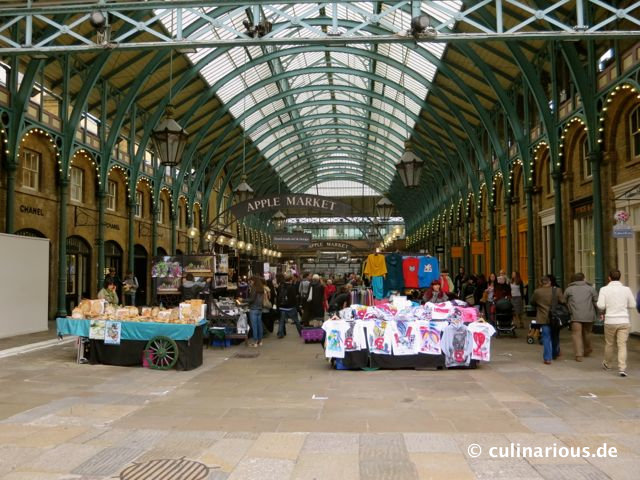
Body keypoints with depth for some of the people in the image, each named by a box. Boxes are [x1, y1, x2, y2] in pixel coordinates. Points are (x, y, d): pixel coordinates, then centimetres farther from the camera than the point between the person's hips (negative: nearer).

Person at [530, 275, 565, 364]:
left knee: (546, 338, 2)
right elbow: (563, 302, -6)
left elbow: (532, 302, 5)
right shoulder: (557, 290, -7)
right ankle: (555, 353, 37)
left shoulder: (537, 292, -8)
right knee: (555, 337, 21)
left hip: (543, 319, -2)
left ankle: (547, 358, -2)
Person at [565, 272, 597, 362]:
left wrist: (568, 313, 21)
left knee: (576, 334, -1)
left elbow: (565, 303, 10)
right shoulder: (590, 288, 9)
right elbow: (597, 302, 4)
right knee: (586, 333, 20)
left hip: (576, 316, -2)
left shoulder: (569, 289, 8)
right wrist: (595, 313, 13)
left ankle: (579, 355, -7)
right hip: (589, 316, 2)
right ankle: (587, 351, 33)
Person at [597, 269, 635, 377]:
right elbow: (633, 305, 5)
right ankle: (622, 368, -9)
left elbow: (601, 305, -12)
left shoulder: (604, 289, -6)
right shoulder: (626, 289, -2)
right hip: (624, 321, 0)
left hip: (610, 321, 0)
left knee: (609, 344, 16)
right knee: (622, 345, 1)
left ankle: (607, 364, 33)